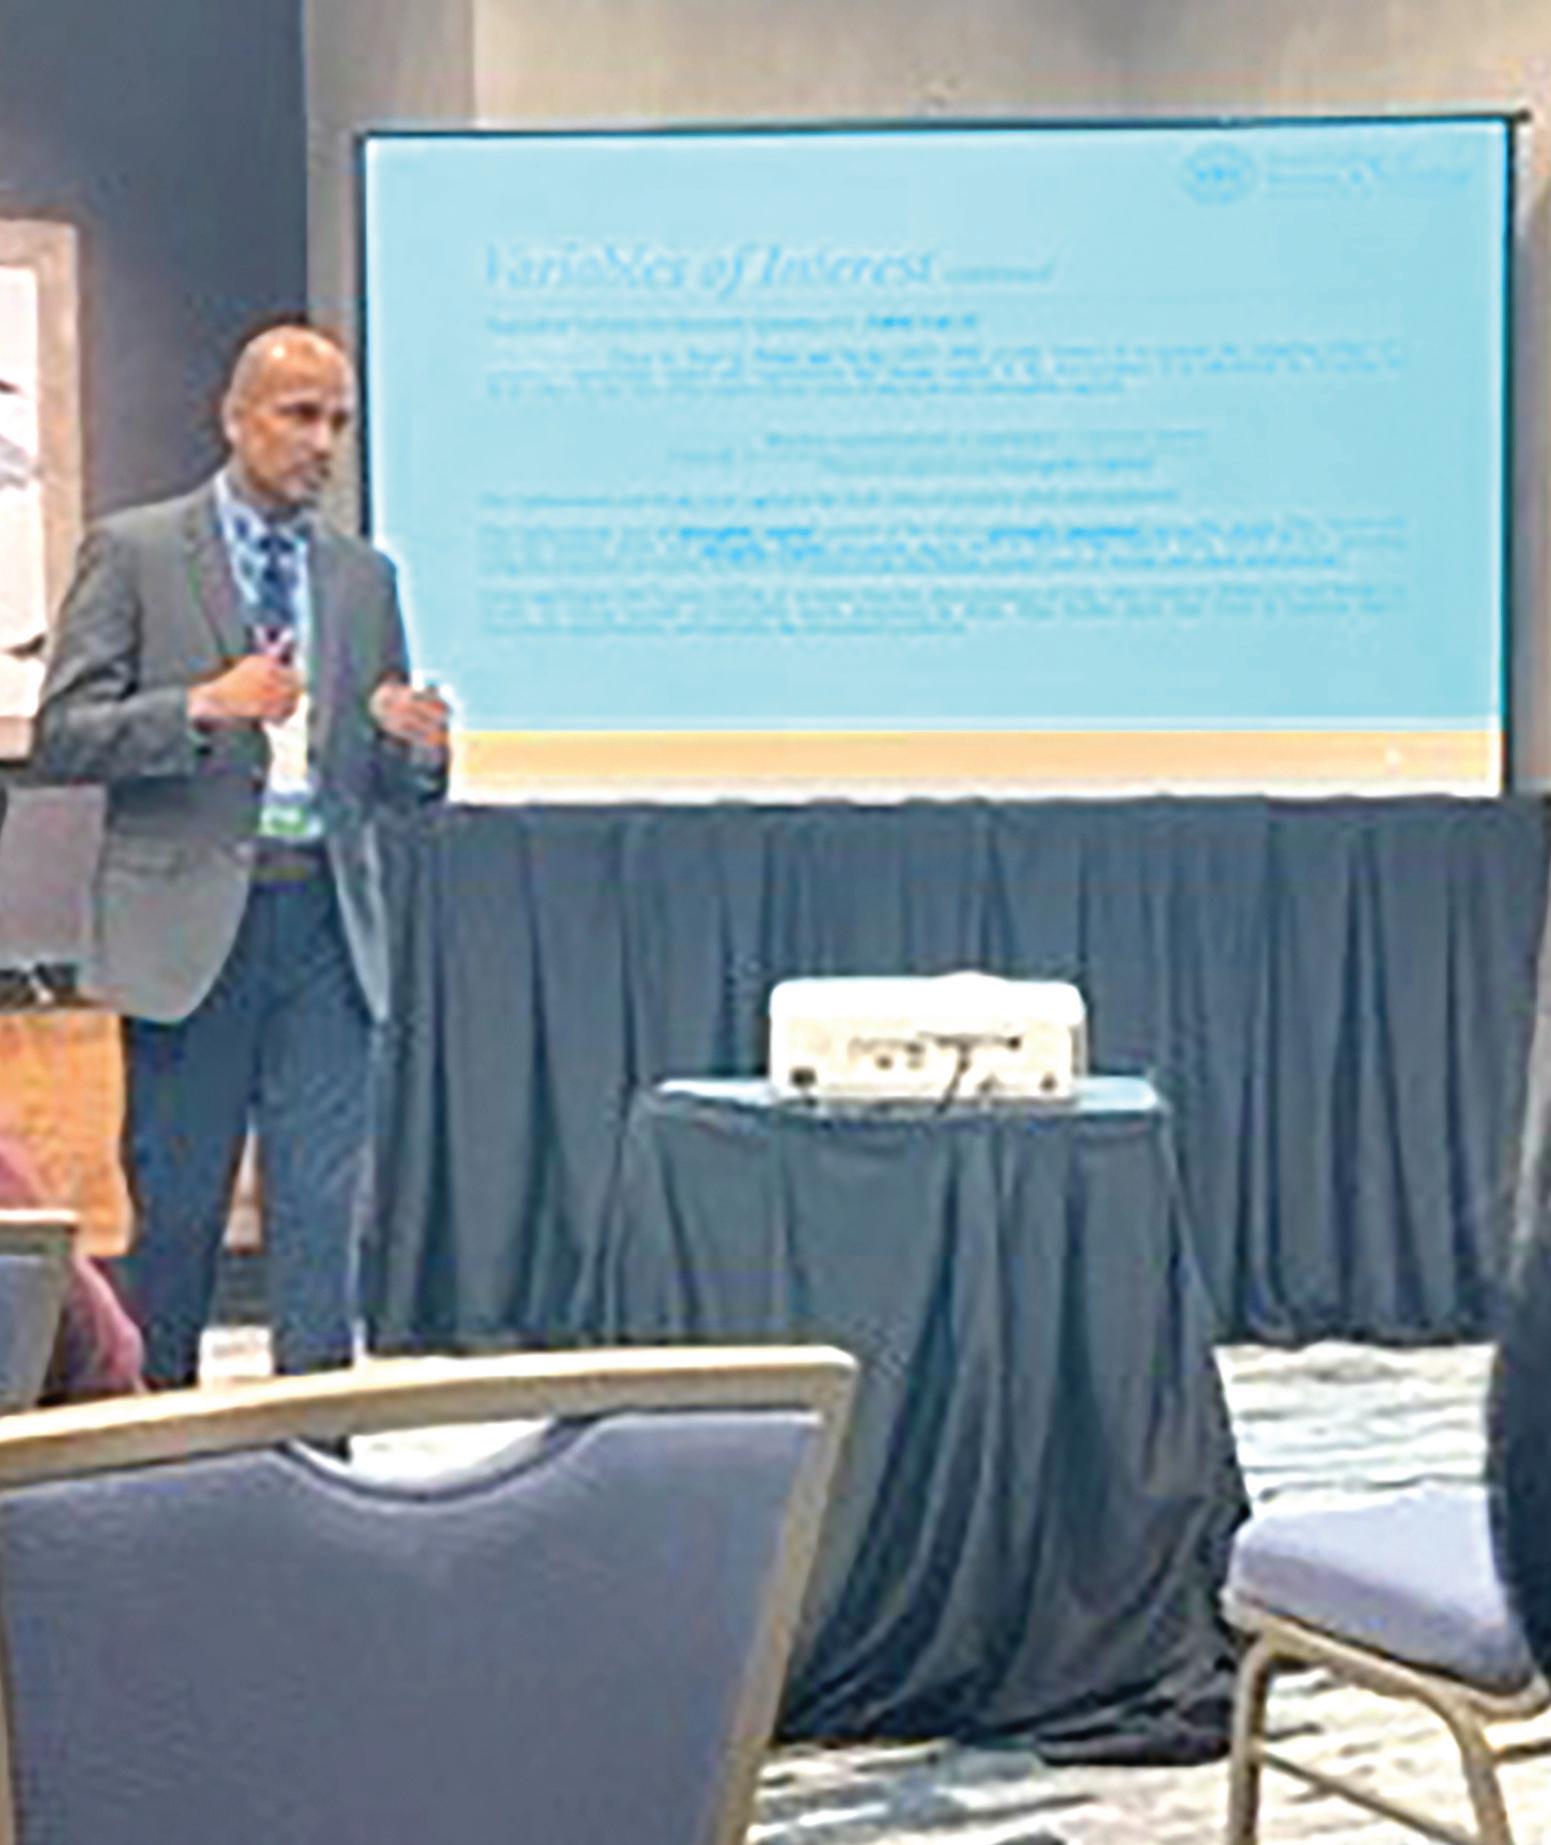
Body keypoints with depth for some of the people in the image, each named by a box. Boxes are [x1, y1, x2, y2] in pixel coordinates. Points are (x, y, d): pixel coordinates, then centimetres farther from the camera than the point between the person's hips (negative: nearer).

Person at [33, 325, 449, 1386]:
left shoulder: (365, 579, 14)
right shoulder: (134, 554, 2)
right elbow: (61, 740, -5)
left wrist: (419, 746, -7)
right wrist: (204, 708, -18)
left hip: (325, 922, 3)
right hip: (190, 920, -3)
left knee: (322, 1201, 1)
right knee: (177, 1204, 4)